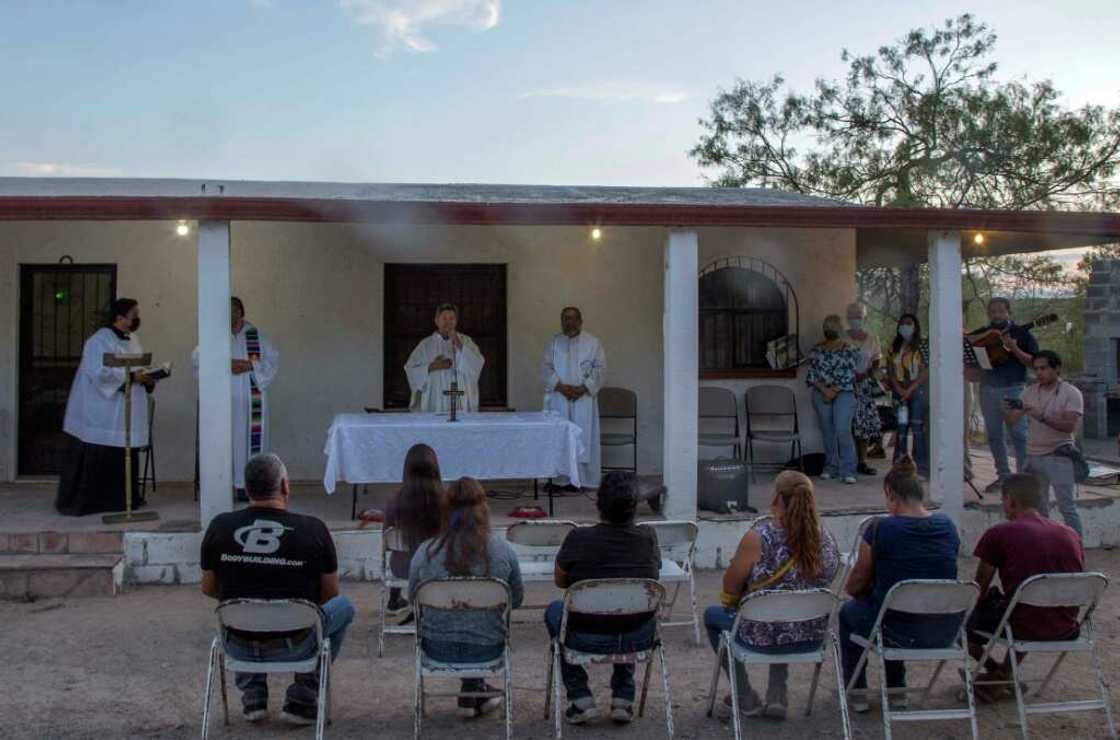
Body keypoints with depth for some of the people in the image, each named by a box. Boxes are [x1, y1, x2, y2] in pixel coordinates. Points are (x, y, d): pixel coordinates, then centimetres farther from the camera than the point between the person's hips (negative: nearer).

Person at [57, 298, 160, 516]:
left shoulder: (133, 339, 13)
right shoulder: (100, 340, -13)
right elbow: (99, 373, -23)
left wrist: (146, 379, -1)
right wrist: (131, 376, -22)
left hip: (125, 412, 8)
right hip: (102, 413, -8)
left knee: (124, 457, 10)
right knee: (96, 459, -4)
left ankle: (119, 498, 19)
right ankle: (79, 503, 5)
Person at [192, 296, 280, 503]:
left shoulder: (256, 335, 10)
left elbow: (273, 358, 4)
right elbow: (197, 359, -2)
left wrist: (249, 365, -11)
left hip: (251, 398, 1)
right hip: (223, 398, -1)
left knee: (250, 437, -1)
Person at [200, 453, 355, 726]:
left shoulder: (219, 527, -8)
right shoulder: (314, 530, -13)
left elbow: (209, 589, 7)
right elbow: (329, 594, 1)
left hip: (238, 647, 3)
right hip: (294, 647, -3)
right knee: (344, 606, 26)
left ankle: (252, 697, 28)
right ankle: (302, 700, 20)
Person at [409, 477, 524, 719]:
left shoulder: (425, 552, -10)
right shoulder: (503, 550, -10)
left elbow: (413, 599, 6)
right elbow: (516, 600, 3)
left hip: (437, 649, 1)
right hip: (487, 650, 0)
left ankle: (472, 694, 41)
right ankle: (472, 692, 40)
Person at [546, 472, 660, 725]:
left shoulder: (578, 539, -16)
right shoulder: (649, 538, -9)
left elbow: (560, 582, 3)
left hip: (588, 642, -3)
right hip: (640, 641, 3)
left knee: (554, 610, 28)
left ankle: (581, 699, 22)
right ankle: (623, 699, 30)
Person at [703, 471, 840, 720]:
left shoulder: (758, 537, -22)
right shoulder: (826, 539, -5)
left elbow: (730, 587, -11)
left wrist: (730, 601, 14)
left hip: (763, 640, -5)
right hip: (811, 639, 5)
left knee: (712, 615, 24)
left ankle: (745, 699, 28)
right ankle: (777, 695, 30)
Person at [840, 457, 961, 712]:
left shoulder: (880, 529, -15)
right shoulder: (947, 526, -1)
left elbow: (854, 587, -2)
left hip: (899, 634, -5)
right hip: (945, 633, 5)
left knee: (849, 612, 27)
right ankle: (896, 691, 42)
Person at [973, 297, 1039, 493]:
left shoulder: (1021, 333, 2)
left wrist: (1014, 349, -17)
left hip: (1014, 389, -4)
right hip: (989, 389, 4)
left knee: (1019, 434, -6)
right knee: (993, 435, 8)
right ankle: (1003, 476, 18)